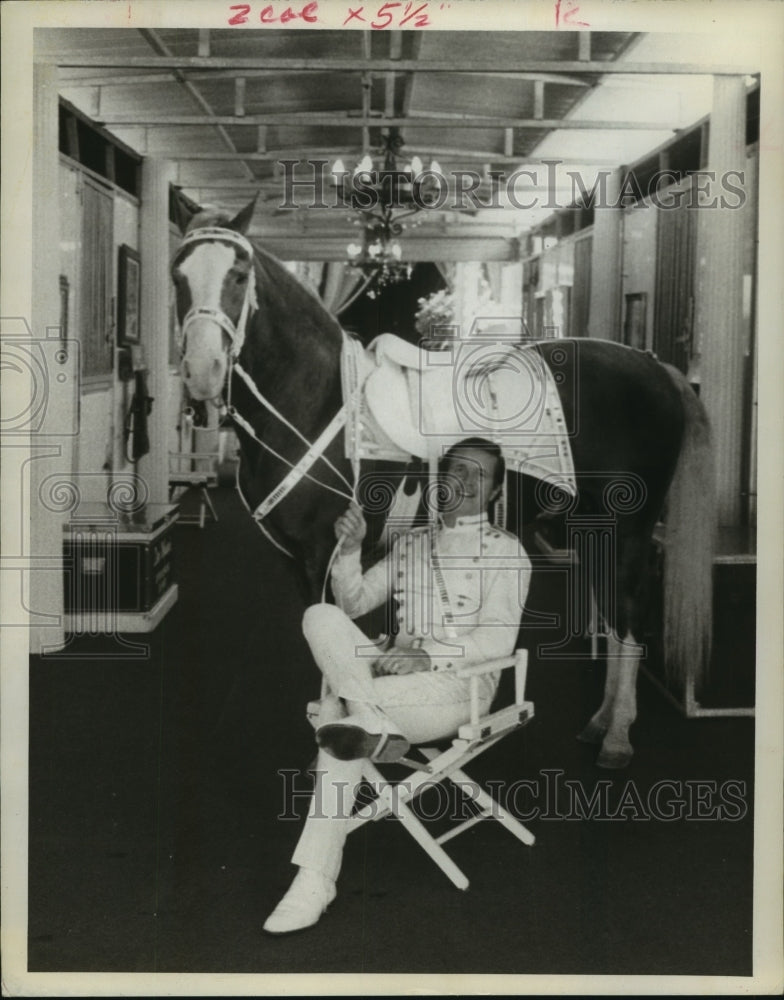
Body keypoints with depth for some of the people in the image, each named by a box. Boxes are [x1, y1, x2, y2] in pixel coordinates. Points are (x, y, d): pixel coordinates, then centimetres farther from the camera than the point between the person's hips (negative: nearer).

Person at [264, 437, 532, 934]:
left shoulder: (505, 551, 4)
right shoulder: (411, 543, 21)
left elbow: (497, 638, -8)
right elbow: (354, 602, 18)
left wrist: (427, 657, -22)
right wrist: (350, 549, 0)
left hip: (460, 684, -6)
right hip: (395, 673, 6)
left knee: (338, 705, -29)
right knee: (321, 617, -22)